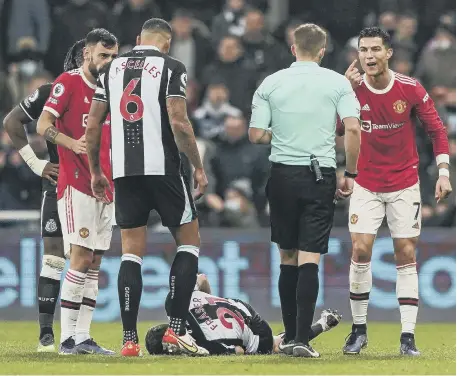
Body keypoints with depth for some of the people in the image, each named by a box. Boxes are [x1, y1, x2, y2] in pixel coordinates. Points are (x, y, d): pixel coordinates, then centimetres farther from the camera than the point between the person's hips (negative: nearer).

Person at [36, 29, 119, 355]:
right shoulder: (69, 82, -6)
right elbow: (43, 125, -17)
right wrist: (71, 143, -33)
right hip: (76, 185, -8)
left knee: (94, 264, 5)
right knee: (81, 258, -14)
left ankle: (82, 337, 6)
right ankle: (68, 338, -13)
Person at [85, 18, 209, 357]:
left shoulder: (113, 69, 12)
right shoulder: (171, 68, -2)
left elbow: (92, 126, 11)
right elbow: (179, 123, -12)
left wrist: (95, 171, 22)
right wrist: (199, 167, -4)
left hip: (124, 171, 4)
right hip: (163, 168, -4)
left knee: (131, 252, 8)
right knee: (189, 241, 9)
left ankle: (130, 339, 2)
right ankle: (176, 330, -1)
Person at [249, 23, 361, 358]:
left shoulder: (271, 83, 2)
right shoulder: (338, 83, -1)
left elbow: (256, 135, -1)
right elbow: (353, 129, -9)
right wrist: (350, 174, 2)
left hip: (282, 175, 1)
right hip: (321, 175, -1)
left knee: (288, 258, 13)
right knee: (309, 260, -4)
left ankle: (290, 336, 17)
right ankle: (302, 339, -12)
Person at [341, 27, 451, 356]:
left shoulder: (411, 89, -9)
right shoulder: (353, 88, -7)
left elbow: (437, 130, 0)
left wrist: (443, 173, -6)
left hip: (404, 186, 0)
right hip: (366, 185, 0)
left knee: (406, 256, -1)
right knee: (360, 251, -9)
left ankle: (408, 336, 0)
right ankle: (359, 330, 4)